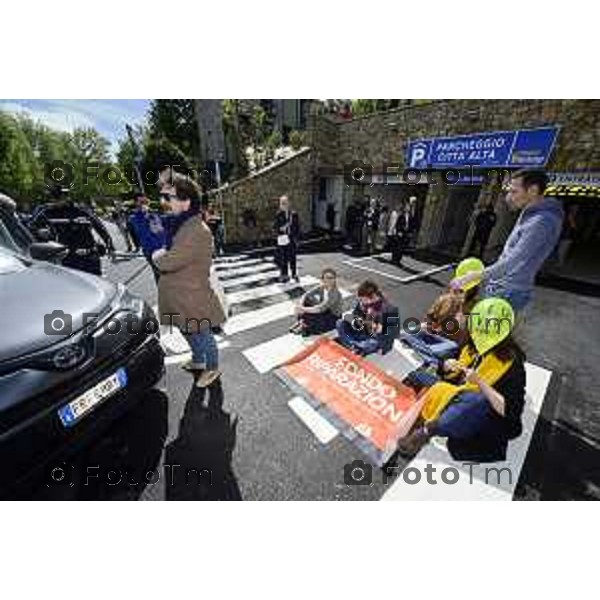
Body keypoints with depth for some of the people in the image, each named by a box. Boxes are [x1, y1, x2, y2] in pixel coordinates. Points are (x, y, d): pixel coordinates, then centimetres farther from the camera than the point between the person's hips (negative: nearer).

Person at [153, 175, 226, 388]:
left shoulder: (196, 231, -25)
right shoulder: (183, 224, 7)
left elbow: (170, 261, -26)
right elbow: (173, 253, 18)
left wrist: (157, 256, -5)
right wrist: (163, 254, -2)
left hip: (193, 295, -10)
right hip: (182, 294, 10)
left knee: (202, 335, 9)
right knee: (189, 332, 26)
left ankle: (212, 369, 32)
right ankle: (198, 361, 49)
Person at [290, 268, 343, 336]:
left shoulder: (335, 294, -27)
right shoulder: (321, 287, -9)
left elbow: (320, 308, -33)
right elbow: (305, 295, -11)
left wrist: (304, 309, -30)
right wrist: (301, 305, -28)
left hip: (333, 319, -6)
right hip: (323, 312, 6)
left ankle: (303, 325, -7)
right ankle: (302, 321, -11)